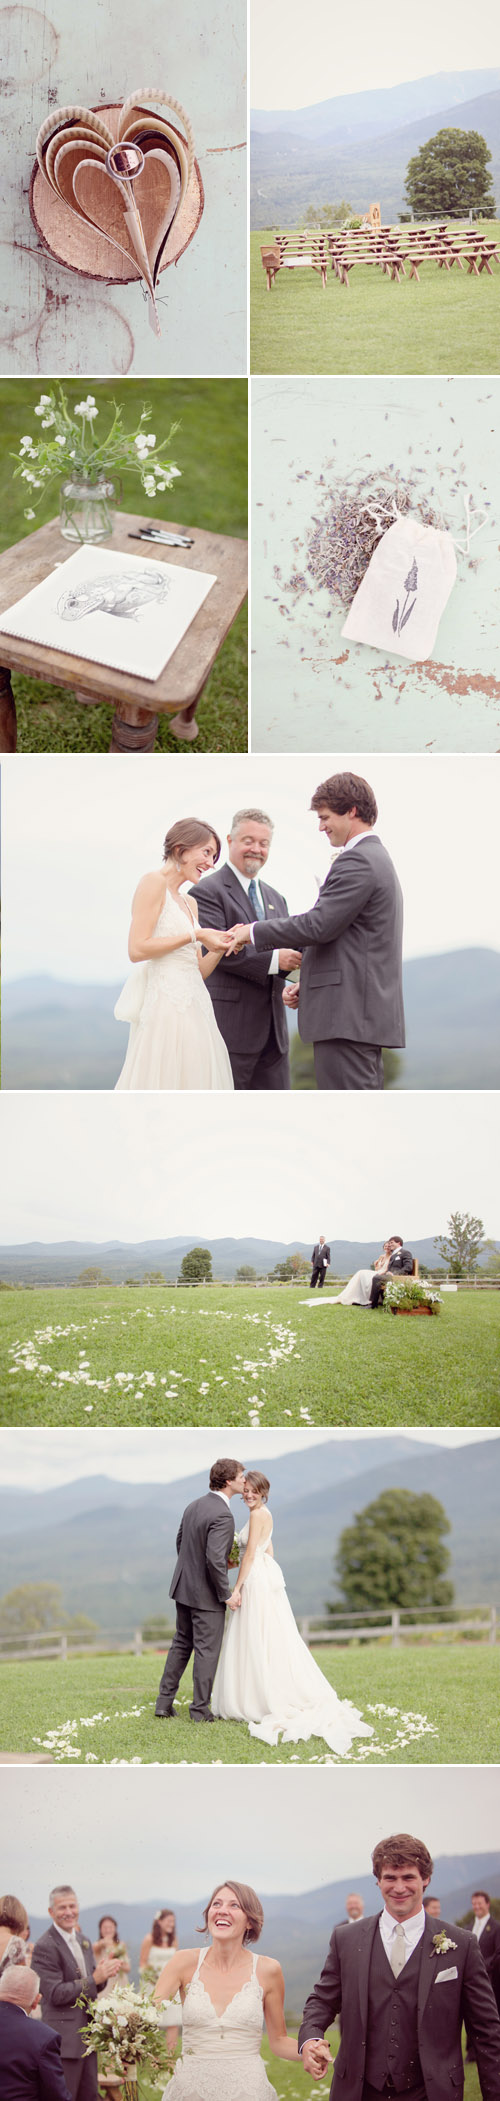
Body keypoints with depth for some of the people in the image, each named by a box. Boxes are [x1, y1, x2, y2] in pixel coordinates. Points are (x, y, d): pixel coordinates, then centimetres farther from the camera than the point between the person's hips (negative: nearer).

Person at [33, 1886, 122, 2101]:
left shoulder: (83, 1941, 13)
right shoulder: (45, 1946, -14)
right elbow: (55, 1994, -19)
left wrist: (103, 1973, -4)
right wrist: (94, 1979, -21)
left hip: (87, 2034, 8)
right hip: (64, 2039, -8)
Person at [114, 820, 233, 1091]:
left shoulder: (189, 904, 22)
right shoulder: (153, 883, -3)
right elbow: (137, 949, -14)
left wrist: (220, 947, 3)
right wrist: (194, 936, -10)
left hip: (193, 1012, 9)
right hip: (166, 1006, -9)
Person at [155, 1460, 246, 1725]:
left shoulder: (194, 1506, 5)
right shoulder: (222, 1516, -23)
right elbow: (215, 1559, -28)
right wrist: (226, 1595, -18)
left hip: (183, 1586, 8)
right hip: (206, 1594, -8)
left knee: (181, 1644, 18)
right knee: (206, 1650, 3)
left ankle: (164, 1702, 20)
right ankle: (200, 1709, 9)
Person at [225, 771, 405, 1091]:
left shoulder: (357, 861, -11)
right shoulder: (378, 858, 23)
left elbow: (319, 925, -18)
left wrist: (253, 932, -7)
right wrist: (307, 986, 17)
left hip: (348, 1016, -11)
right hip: (369, 1014, 11)